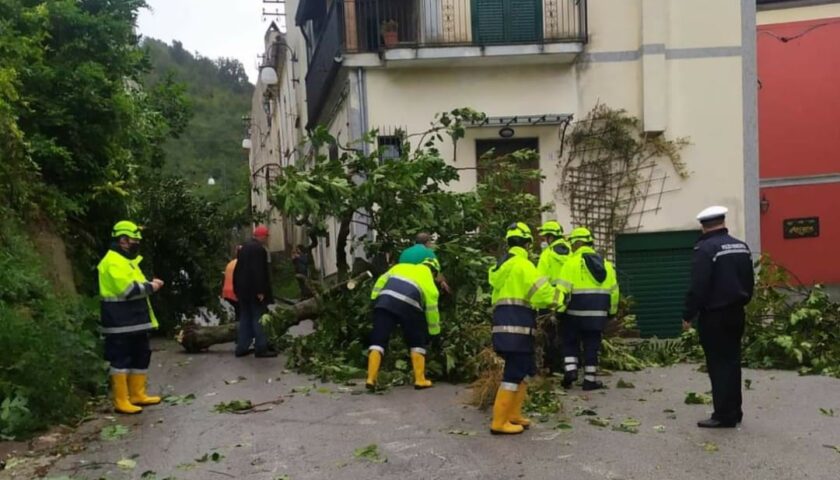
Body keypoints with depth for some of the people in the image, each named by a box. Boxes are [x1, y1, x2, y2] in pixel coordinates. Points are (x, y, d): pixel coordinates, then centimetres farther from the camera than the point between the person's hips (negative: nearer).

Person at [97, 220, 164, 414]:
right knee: (121, 361, -4)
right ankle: (121, 401, 1)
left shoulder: (127, 260, 19)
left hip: (135, 321, 10)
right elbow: (127, 289, -25)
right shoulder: (113, 262, -15)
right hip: (121, 323, -10)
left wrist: (149, 284, 7)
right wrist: (150, 287, -13)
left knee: (140, 358, 16)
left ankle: (137, 395, 25)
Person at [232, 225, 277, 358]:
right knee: (259, 318, -5)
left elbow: (239, 269, 19)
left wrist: (238, 288, 21)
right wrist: (260, 291, -22)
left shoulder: (244, 247, 16)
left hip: (243, 289, 9)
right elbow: (259, 272, -22)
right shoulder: (259, 249, -15)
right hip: (254, 290, -9)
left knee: (245, 318, 12)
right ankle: (261, 348, -4)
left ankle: (242, 348, 13)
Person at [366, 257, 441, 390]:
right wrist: (435, 332, 27)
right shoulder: (430, 284, 19)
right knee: (417, 343, 17)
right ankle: (420, 380, 19)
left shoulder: (401, 267, 28)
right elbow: (432, 310, 17)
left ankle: (371, 379, 1)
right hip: (408, 307, -2)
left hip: (385, 303, 2)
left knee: (378, 341, 6)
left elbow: (382, 280, 21)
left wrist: (374, 298, 23)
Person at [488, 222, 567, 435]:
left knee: (522, 371, 18)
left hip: (506, 325, 10)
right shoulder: (522, 264, -9)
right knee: (514, 374, -7)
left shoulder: (502, 265, 21)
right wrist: (559, 296, 4)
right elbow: (541, 291, -14)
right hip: (516, 327, -10)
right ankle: (499, 422, -6)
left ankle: (512, 416, 22)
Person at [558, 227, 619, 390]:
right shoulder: (605, 264, 10)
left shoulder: (572, 262, -7)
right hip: (598, 312, 4)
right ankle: (590, 380, 12)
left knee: (570, 342, 13)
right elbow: (613, 290, 14)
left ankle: (570, 369, -2)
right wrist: (612, 310, 23)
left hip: (576, 311, -4)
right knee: (592, 345, 10)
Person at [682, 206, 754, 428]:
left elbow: (698, 286, -20)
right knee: (732, 361, 14)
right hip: (736, 313, 7)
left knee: (718, 364, -2)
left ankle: (724, 415, 0)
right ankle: (734, 412, 21)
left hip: (714, 316, -7)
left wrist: (688, 315, -13)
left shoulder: (705, 248, -15)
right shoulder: (742, 246, 9)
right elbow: (749, 282, 15)